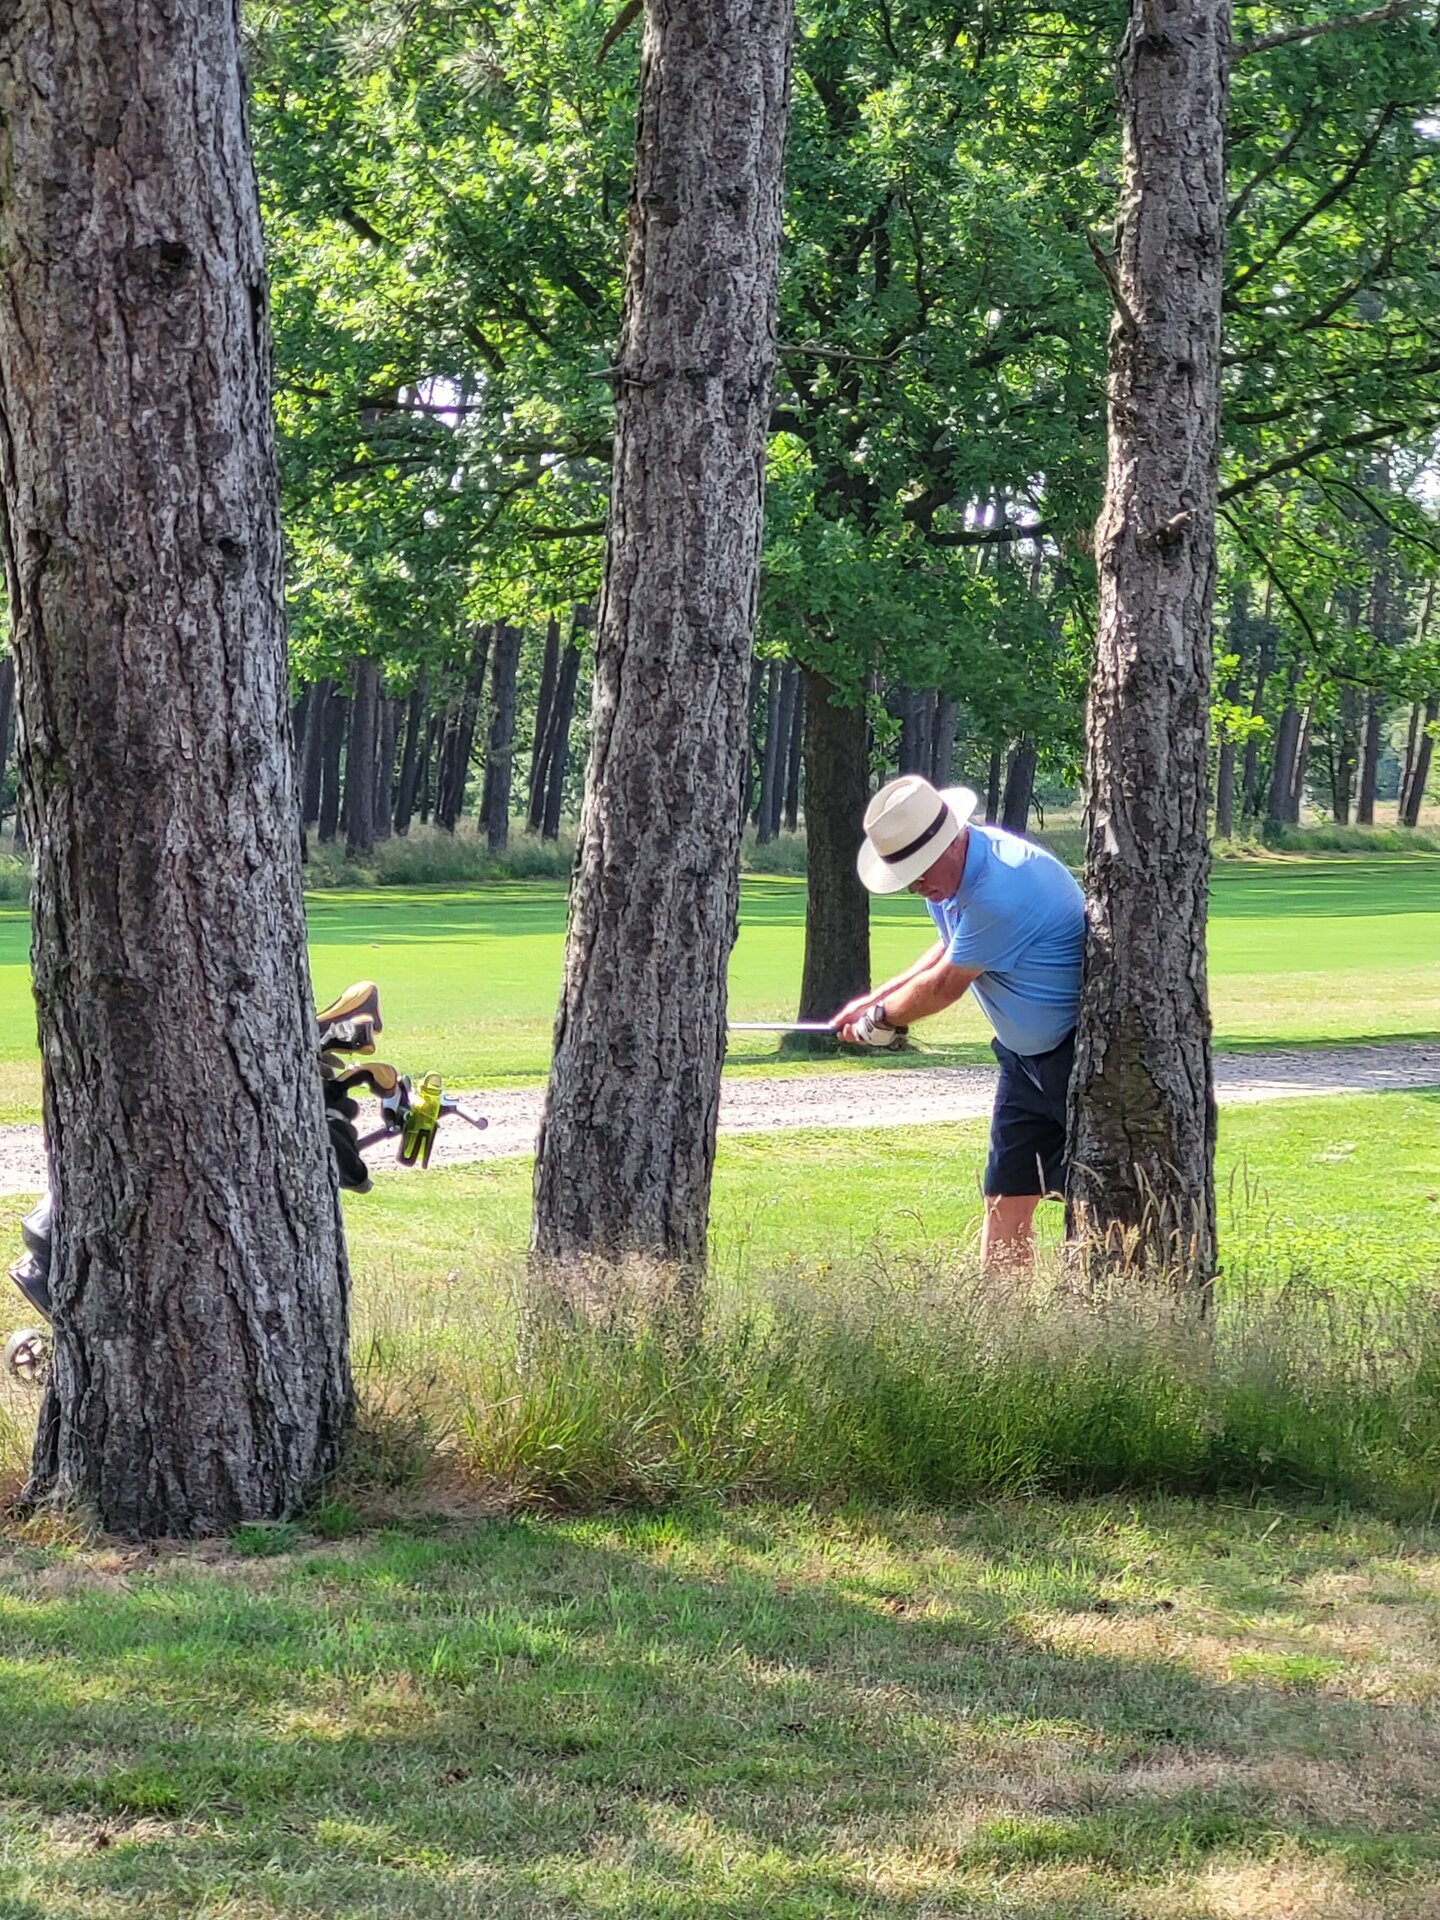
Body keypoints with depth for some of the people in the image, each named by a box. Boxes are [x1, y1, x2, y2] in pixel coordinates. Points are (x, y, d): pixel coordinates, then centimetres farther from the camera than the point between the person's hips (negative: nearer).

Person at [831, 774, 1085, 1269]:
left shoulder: (1003, 887, -28)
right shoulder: (949, 871, 3)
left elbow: (944, 986, -17)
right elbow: (953, 951, 21)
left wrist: (879, 1018, 1)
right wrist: (879, 998, 10)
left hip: (1078, 1055, -10)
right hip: (1023, 1055, 10)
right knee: (1006, 1197, 6)